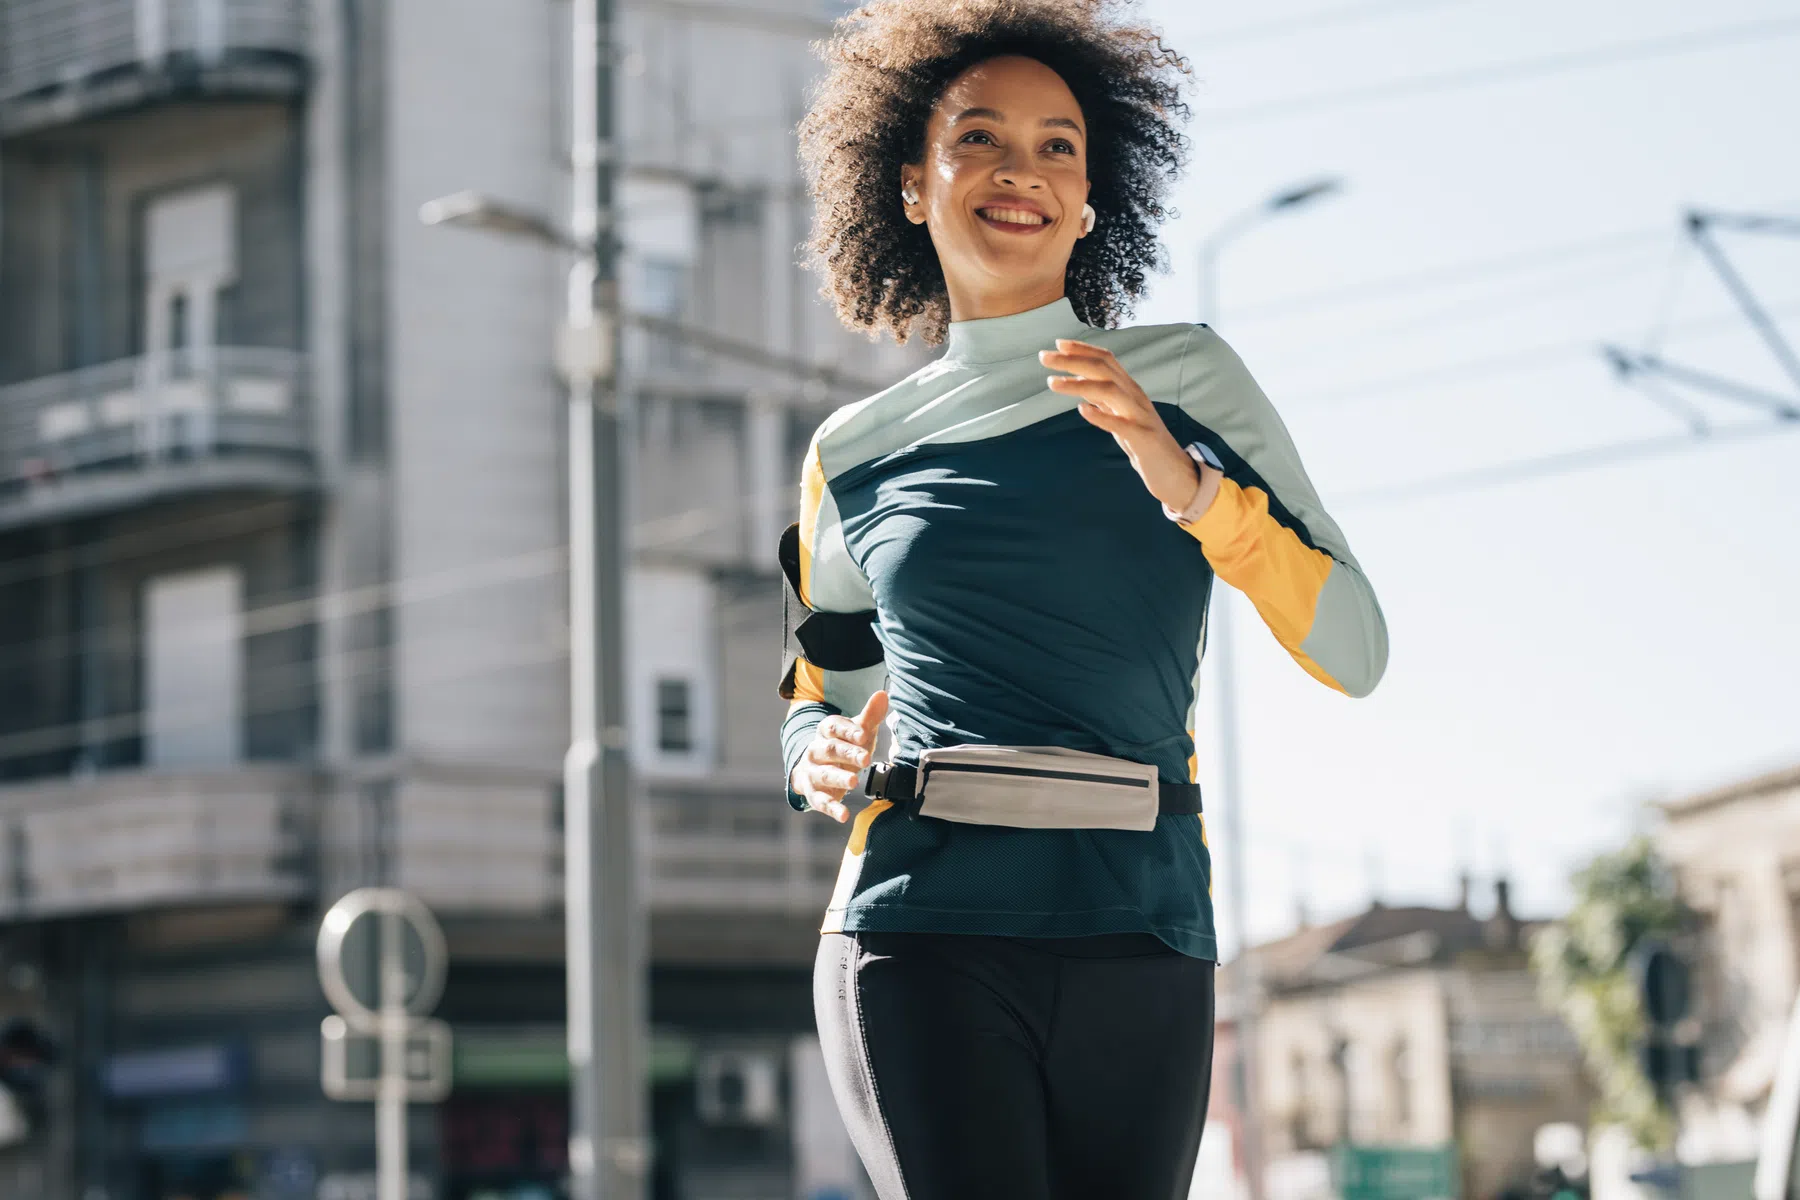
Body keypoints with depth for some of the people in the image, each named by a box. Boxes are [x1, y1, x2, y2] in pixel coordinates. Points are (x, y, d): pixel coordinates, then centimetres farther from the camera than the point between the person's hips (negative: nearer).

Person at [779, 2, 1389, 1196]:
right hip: (929, 939, -1)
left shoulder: (1192, 380, 9)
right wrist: (822, 760, 3)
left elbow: (1356, 650, 1)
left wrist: (1188, 484, -14)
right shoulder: (857, 456, 12)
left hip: (1143, 948, 1)